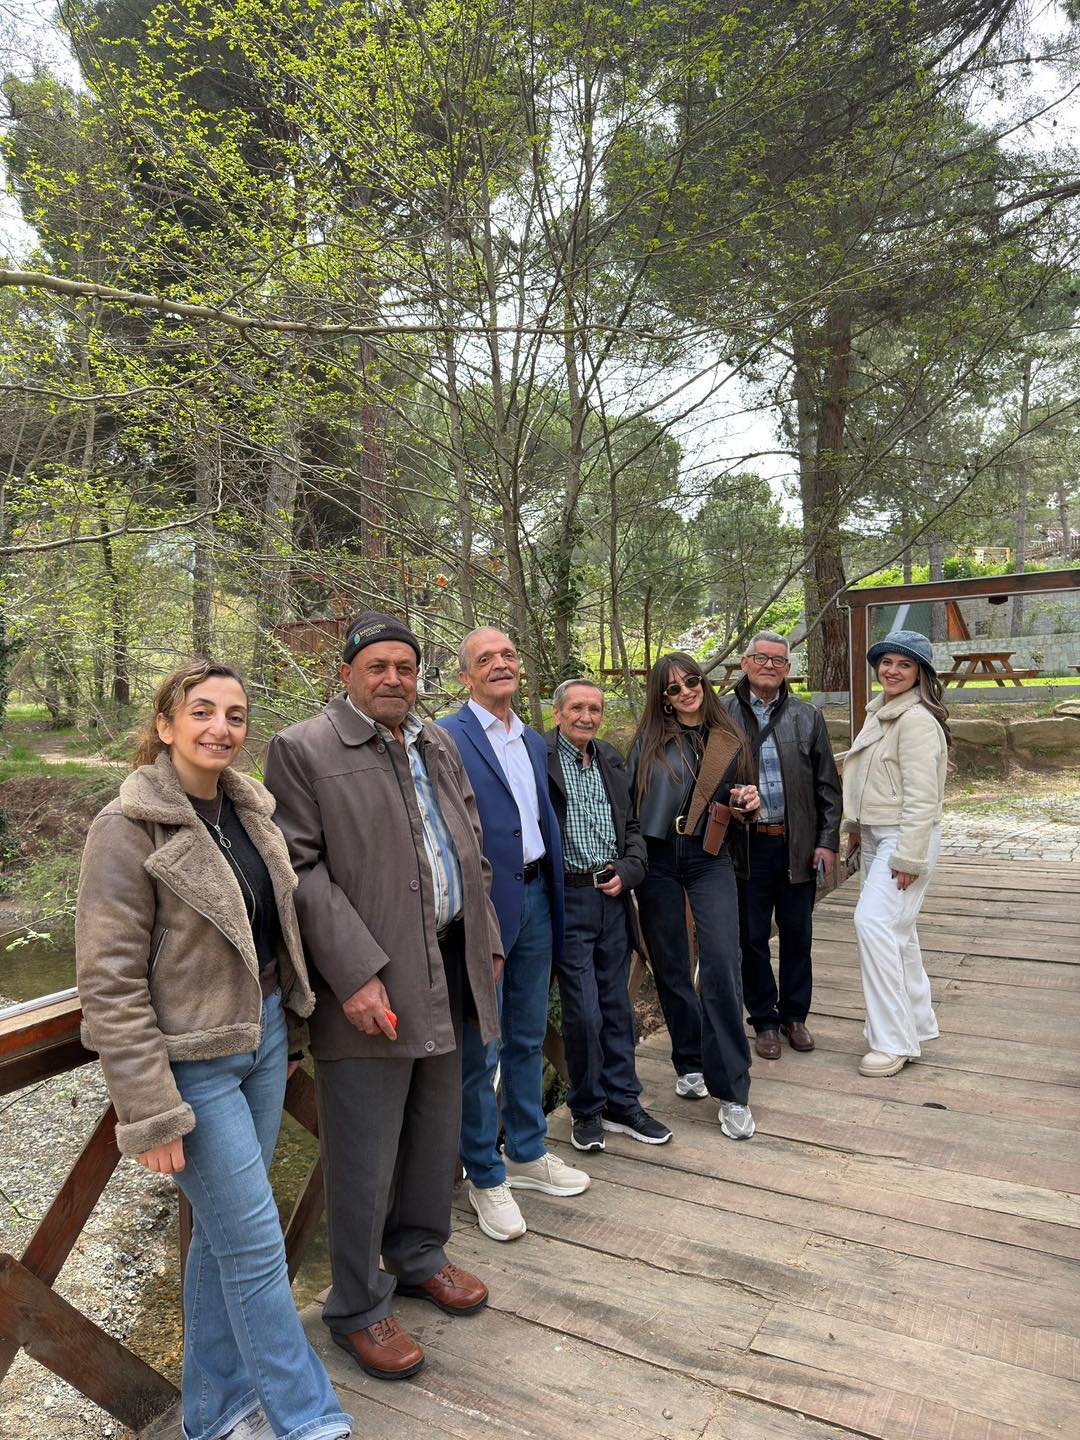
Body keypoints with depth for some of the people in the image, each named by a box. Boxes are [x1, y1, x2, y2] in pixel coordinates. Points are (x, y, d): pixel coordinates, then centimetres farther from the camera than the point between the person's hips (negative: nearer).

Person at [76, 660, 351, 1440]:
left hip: (263, 1039, 7)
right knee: (255, 1241, 3)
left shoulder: (250, 808, 3)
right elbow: (109, 982, -17)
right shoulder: (129, 826, -17)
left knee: (223, 1230, 19)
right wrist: (152, 1112, -16)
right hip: (192, 1058, -6)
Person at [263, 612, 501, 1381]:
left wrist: (486, 942, 12)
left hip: (448, 970, 7)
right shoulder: (302, 749, -9)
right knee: (364, 1158, 6)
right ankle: (357, 1308, 27)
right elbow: (303, 871, -15)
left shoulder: (438, 745, 12)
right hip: (371, 982, -7)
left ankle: (419, 1254, 43)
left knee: (436, 1135, 21)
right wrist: (356, 973, -20)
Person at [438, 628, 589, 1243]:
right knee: (478, 1051, 7)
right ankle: (486, 1177, 25)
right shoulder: (446, 738, -12)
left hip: (535, 899, 7)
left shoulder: (534, 742, 12)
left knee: (529, 1039, 20)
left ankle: (528, 1154, 38)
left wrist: (556, 899, 14)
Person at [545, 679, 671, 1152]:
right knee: (583, 1012, 1)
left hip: (613, 897, 6)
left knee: (617, 1007, 15)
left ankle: (622, 1103, 29)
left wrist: (628, 871, 1)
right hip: (569, 899, -6)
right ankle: (586, 1109, 22)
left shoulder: (611, 759, 12)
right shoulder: (539, 758, -9)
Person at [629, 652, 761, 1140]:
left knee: (721, 965, -12)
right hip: (657, 861, 0)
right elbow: (628, 801, 3)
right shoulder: (649, 741, 2)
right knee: (670, 968, 9)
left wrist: (748, 802, -5)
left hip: (711, 860, 0)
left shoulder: (730, 741, 7)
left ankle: (732, 1091, -4)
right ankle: (690, 1063, 29)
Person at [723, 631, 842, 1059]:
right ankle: (764, 1021, 25)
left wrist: (828, 841, 2)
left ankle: (794, 1015, 30)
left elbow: (827, 785, 8)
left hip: (798, 845, 2)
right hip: (747, 845, -2)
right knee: (752, 937, 9)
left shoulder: (807, 717, 6)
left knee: (797, 935, 12)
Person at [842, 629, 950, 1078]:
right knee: (895, 930, 16)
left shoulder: (917, 720, -17)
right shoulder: (879, 712, 12)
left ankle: (893, 1042, -4)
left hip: (906, 838, -10)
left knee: (874, 922, -15)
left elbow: (921, 797, -20)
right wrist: (856, 824, 19)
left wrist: (908, 858, -21)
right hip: (875, 835, 10)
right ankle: (917, 1023, 31)